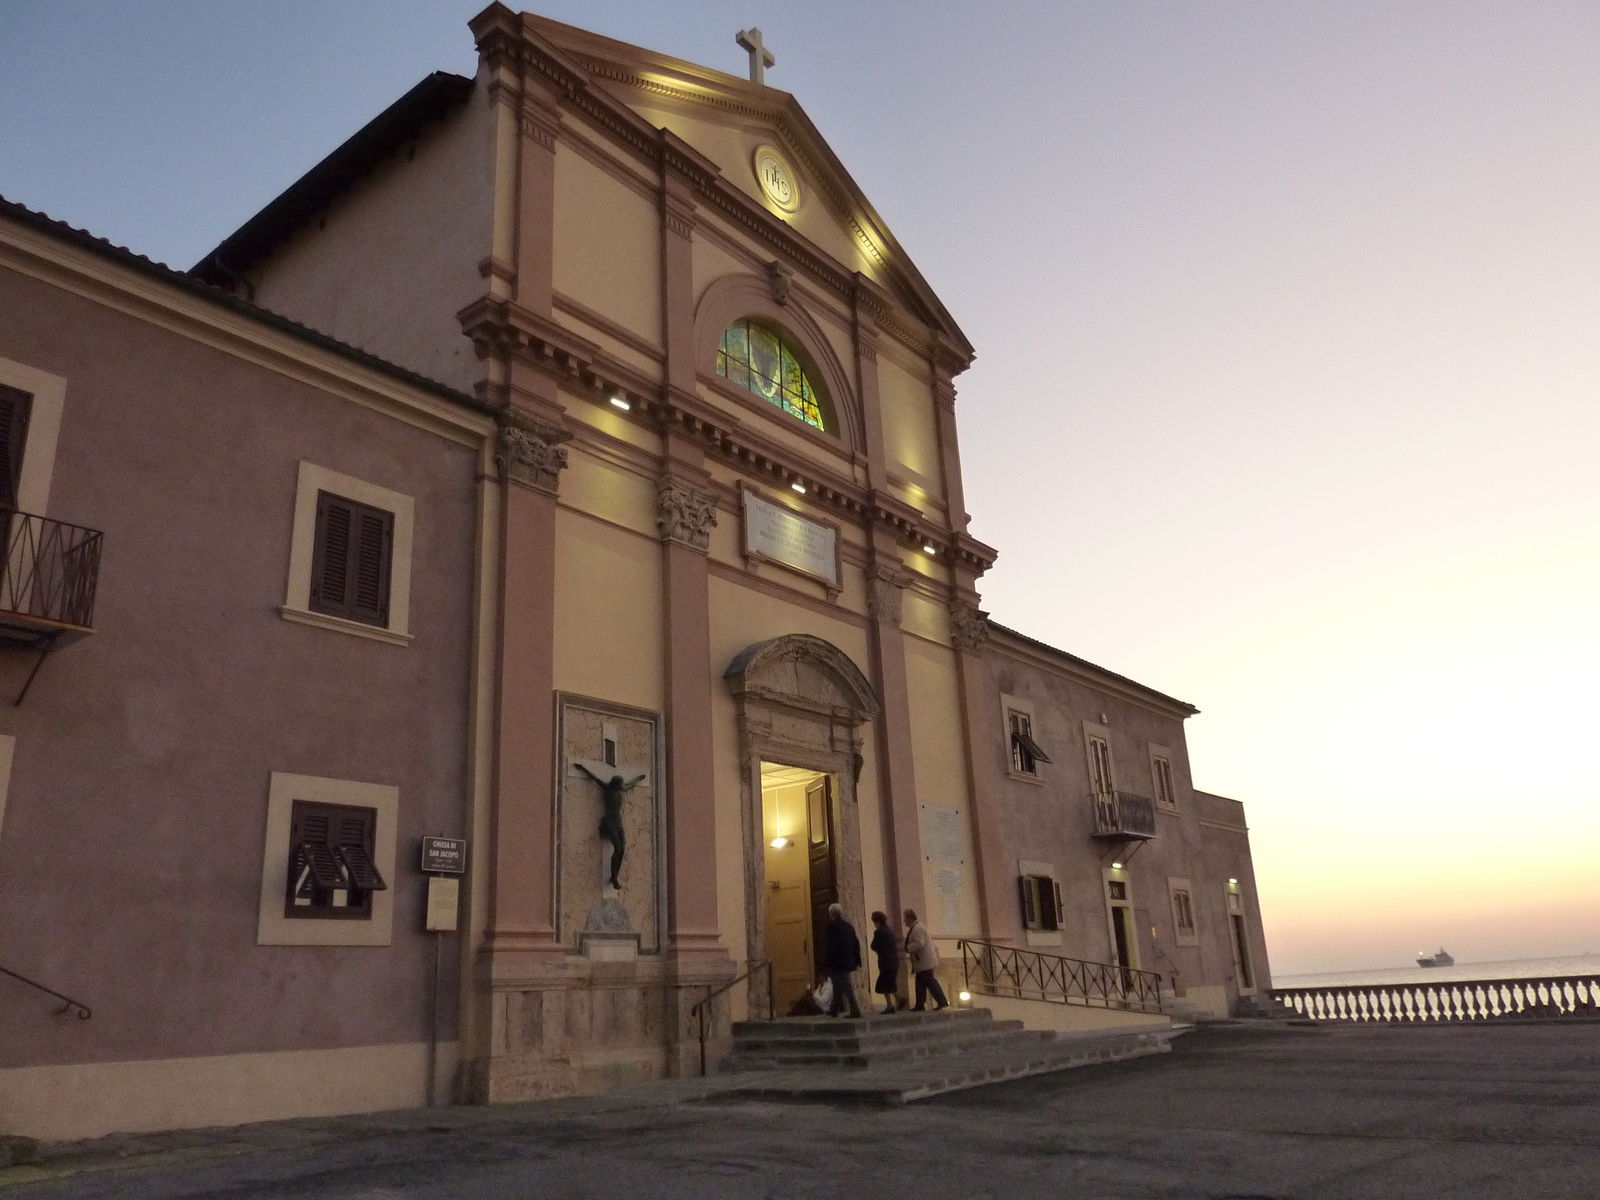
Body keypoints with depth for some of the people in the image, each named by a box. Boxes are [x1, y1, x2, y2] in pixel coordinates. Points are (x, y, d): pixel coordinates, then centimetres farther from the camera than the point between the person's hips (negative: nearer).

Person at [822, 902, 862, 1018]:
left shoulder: (830, 927, -11)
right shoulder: (849, 926, 9)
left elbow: (828, 946, -15)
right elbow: (856, 943, 10)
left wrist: (826, 963, -12)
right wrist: (857, 960, 15)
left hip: (836, 962, -7)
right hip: (848, 961, 7)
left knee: (847, 987, -5)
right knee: (838, 986, 18)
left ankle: (855, 1011, -8)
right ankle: (834, 1010, 28)